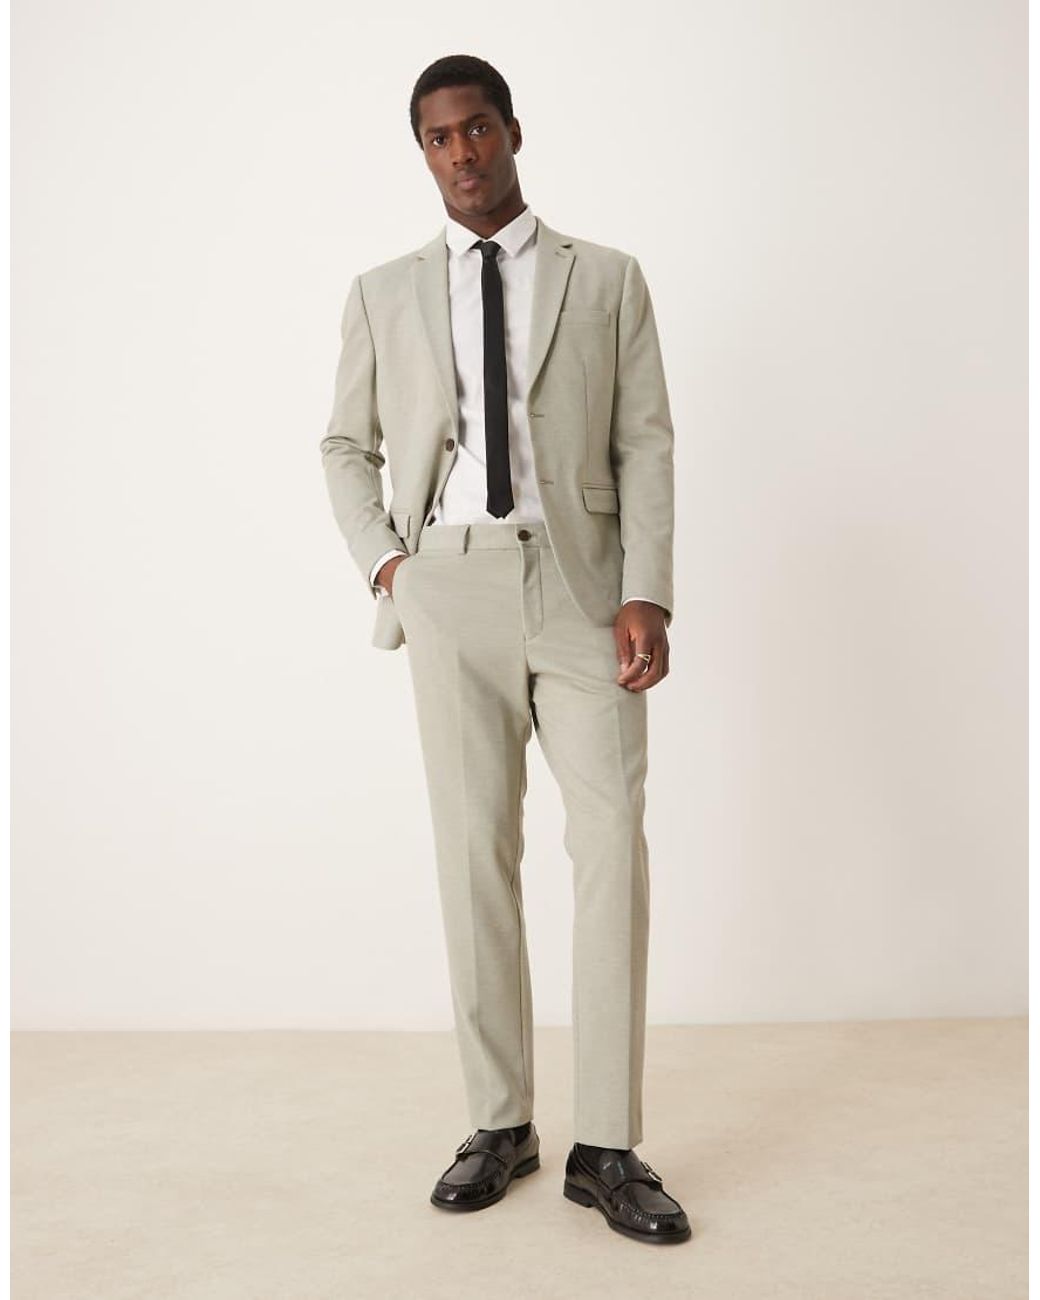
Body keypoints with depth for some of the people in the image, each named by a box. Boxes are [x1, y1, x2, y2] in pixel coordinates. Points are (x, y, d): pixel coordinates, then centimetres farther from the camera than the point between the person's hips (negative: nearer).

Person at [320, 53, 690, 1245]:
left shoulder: (608, 280, 9)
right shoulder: (385, 294, 13)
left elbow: (646, 444, 2)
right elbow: (348, 445, 19)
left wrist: (646, 596, -10)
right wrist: (381, 561, 2)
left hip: (579, 584, -1)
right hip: (448, 587, 1)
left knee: (612, 846, -9)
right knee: (474, 851, 3)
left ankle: (605, 1149, 0)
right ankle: (498, 1122, 15)